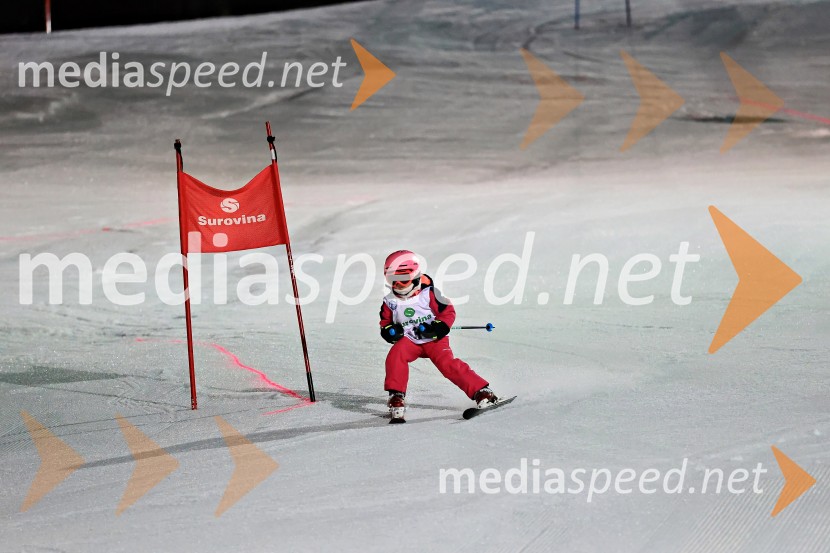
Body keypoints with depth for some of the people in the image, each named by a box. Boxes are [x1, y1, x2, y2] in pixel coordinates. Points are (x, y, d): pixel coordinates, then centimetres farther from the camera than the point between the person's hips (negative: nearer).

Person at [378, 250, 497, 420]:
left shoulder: (428, 294, -13)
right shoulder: (390, 302, 0)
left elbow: (448, 312, -8)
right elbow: (385, 322, 12)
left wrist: (437, 328, -23)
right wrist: (390, 330, -11)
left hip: (434, 340, -3)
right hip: (408, 340, 3)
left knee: (447, 364, -20)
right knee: (396, 355, -25)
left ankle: (481, 391, -16)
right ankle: (397, 396, -15)